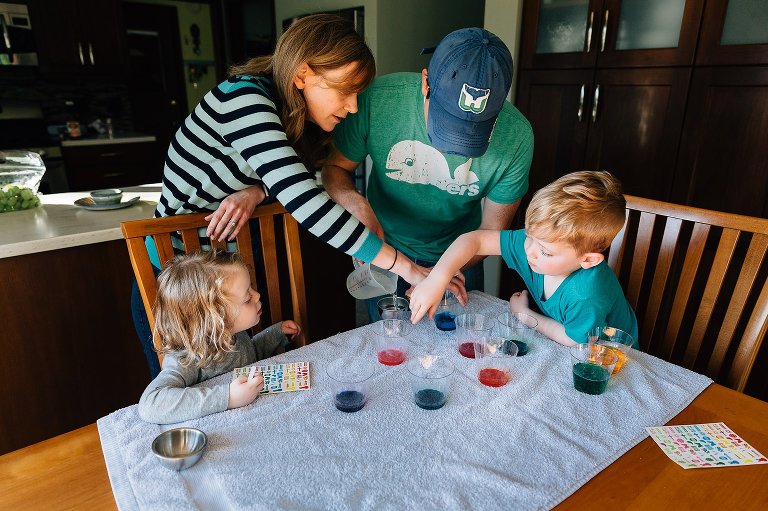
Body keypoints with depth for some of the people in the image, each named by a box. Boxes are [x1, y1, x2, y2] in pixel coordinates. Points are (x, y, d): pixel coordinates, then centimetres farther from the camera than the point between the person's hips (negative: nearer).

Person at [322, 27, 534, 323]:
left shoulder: (516, 138, -26)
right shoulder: (377, 99, -28)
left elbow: (491, 230, -14)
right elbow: (336, 168, -12)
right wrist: (357, 205, -33)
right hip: (383, 250, 0)